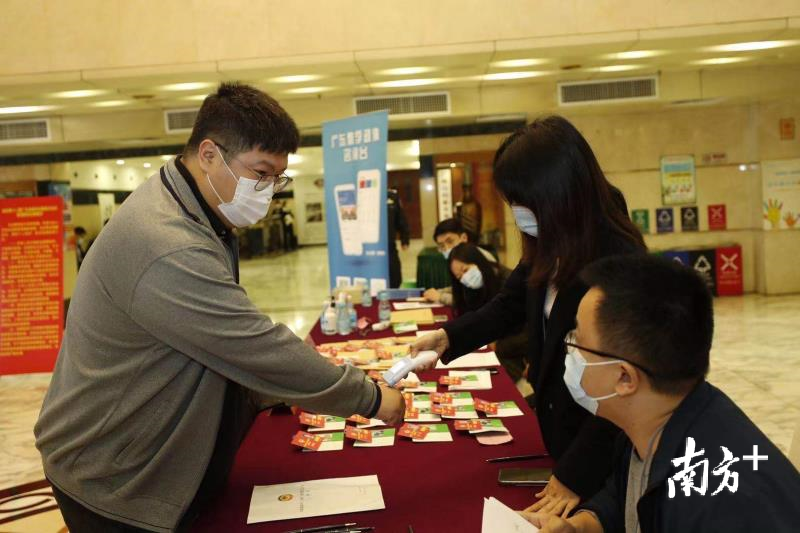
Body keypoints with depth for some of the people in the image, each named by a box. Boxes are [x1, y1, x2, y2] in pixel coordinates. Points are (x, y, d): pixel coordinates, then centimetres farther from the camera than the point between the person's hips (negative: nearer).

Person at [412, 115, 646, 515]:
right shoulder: (548, 247, -6)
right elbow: (509, 306, 9)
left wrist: (575, 474, -18)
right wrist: (447, 337, -7)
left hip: (603, 449, -7)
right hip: (557, 425, 7)